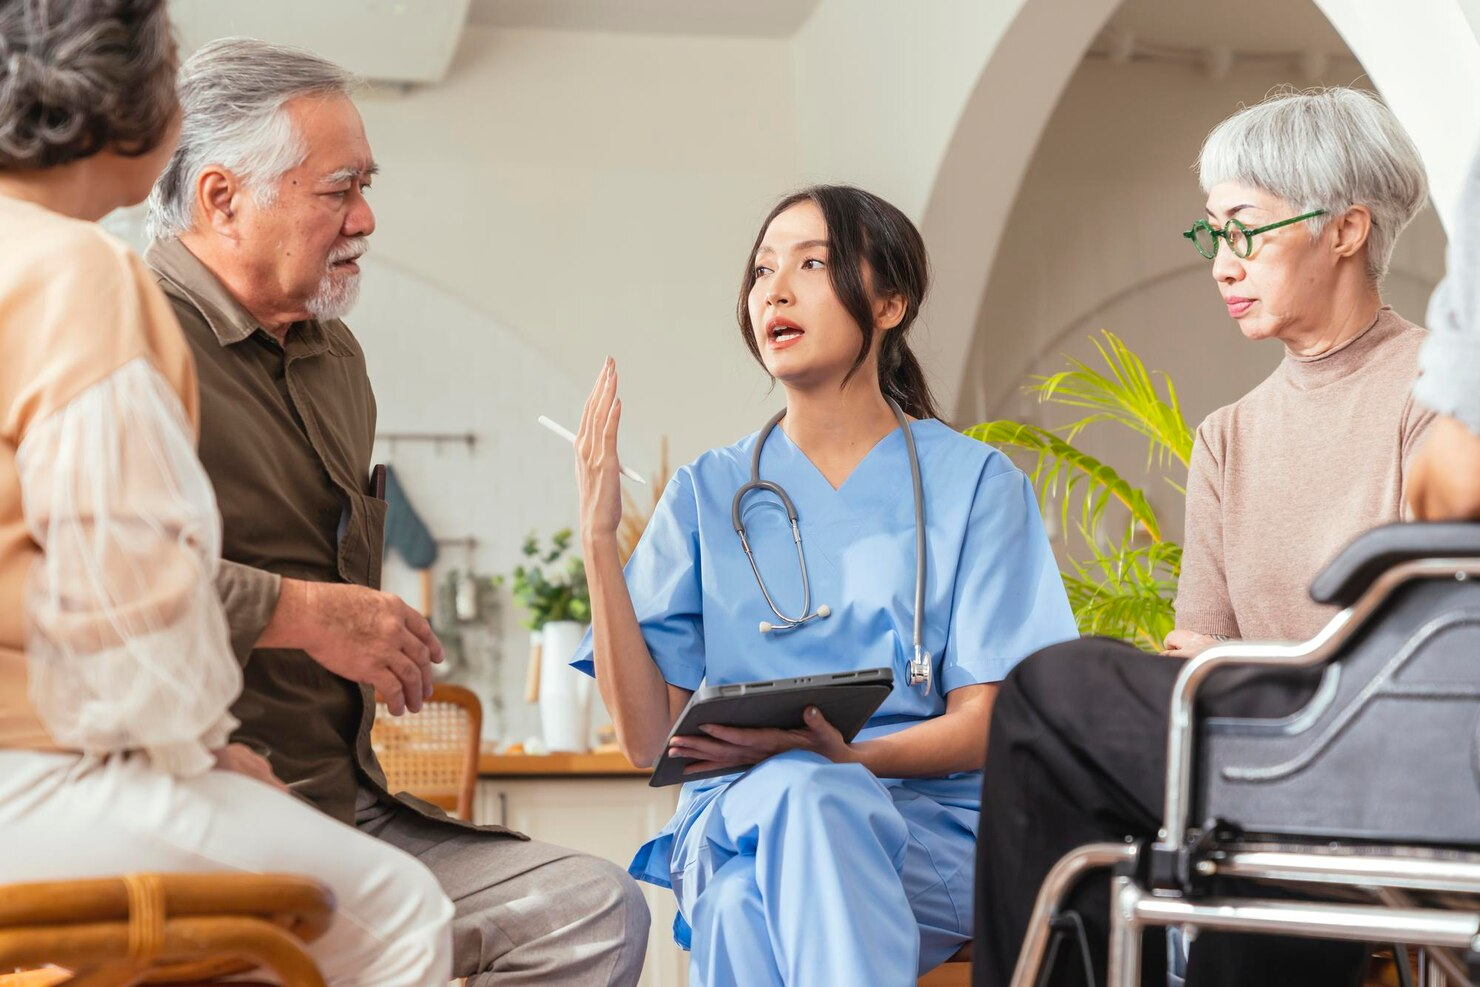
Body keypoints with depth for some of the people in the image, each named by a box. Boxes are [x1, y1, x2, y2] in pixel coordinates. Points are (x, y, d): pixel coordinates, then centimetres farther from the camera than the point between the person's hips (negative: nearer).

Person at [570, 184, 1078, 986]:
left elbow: (984, 724, 2)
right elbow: (649, 739, 5)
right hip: (732, 815, 1)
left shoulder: (971, 482, 10)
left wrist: (847, 758, -19)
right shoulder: (708, 492, 15)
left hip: (926, 829, -1)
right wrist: (599, 537, -3)